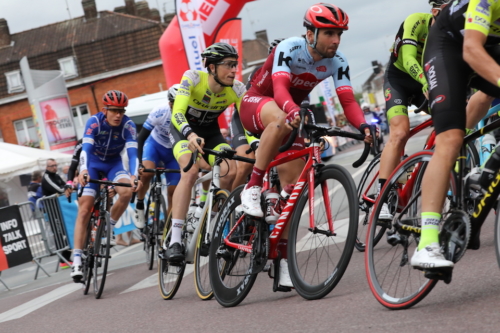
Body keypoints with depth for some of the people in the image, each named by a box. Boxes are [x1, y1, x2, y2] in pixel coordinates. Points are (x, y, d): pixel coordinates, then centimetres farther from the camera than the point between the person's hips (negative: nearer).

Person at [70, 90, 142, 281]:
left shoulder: (128, 125, -23)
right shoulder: (94, 122, -25)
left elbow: (132, 153, -32)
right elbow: (86, 149, -36)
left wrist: (133, 176, -50)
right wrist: (83, 171, -55)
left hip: (114, 163, 1)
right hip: (93, 163, -1)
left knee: (127, 191, -30)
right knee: (84, 210, -14)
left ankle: (109, 226, -4)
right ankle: (77, 260, -16)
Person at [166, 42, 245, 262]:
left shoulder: (237, 90, -20)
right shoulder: (193, 79, -28)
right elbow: (177, 113, -38)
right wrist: (190, 134, -58)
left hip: (211, 133, 3)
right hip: (184, 130, -3)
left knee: (231, 172, -24)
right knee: (191, 171, -32)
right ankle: (175, 241, -34)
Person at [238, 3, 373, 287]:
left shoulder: (337, 62, -13)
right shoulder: (289, 49, -27)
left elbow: (348, 101, -22)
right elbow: (280, 89, -41)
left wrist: (363, 126, -42)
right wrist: (294, 112, -62)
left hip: (291, 115, 5)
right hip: (256, 104, -5)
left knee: (293, 186, -7)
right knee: (280, 119, -42)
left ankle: (283, 258, -2)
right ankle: (252, 189, -30)